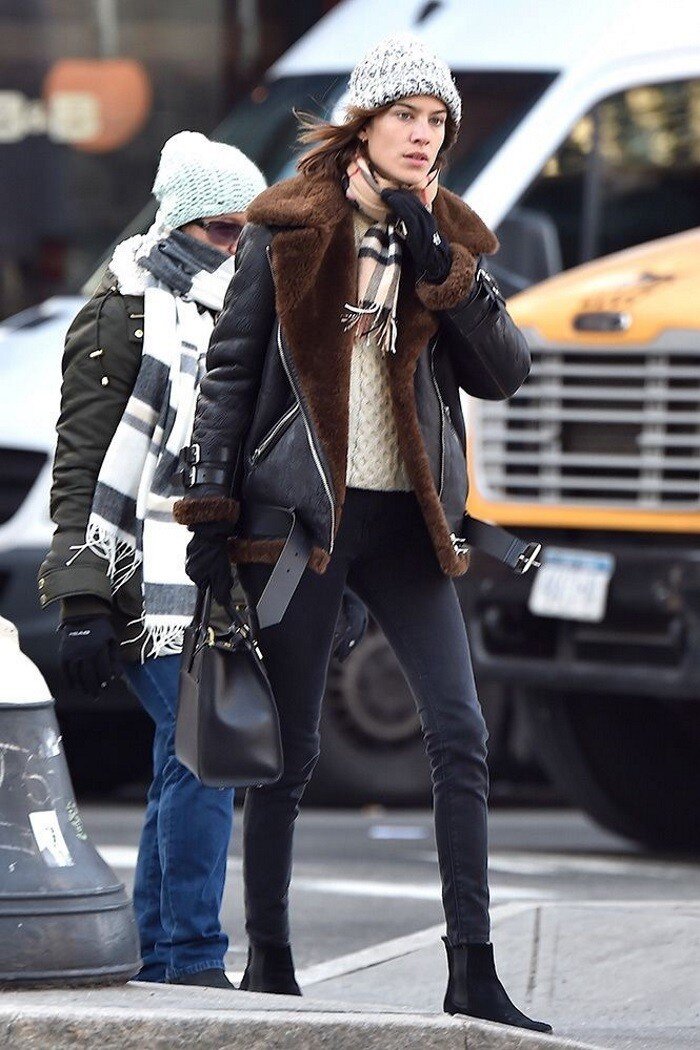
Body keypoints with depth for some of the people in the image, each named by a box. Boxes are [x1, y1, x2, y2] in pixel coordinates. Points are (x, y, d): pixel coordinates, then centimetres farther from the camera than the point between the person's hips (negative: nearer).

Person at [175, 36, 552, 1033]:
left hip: (407, 519, 3)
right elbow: (231, 367, 3)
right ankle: (267, 959, 14)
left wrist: (441, 269, -12)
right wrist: (212, 505, -3)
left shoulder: (451, 238, 9)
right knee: (289, 751, 1)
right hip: (300, 508, -3)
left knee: (461, 735, -7)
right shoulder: (287, 229, 0)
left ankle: (473, 975, -6)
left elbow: (506, 372, -1)